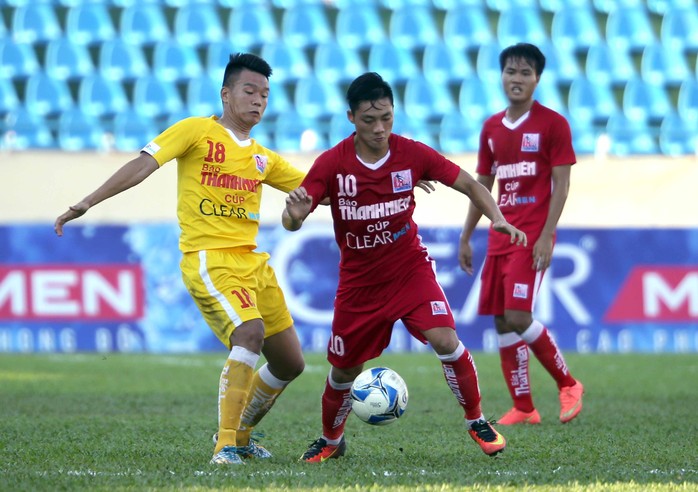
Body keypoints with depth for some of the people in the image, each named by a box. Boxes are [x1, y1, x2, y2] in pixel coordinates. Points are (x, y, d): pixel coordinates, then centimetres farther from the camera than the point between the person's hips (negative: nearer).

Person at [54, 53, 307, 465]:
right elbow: (143, 165, -9)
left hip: (253, 261, 7)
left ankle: (240, 436, 30)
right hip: (208, 258, -7)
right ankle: (225, 444, -24)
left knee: (290, 363, 9)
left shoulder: (263, 158, 16)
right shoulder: (197, 131, -1)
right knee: (250, 331, -30)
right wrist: (88, 202, -17)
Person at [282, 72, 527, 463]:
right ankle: (331, 441, 36)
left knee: (445, 340, -22)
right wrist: (295, 213, -42)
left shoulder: (412, 154, -13)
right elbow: (291, 222, -17)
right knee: (343, 371, 7)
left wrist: (498, 218, -21)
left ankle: (477, 423, -2)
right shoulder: (332, 163, -16)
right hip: (359, 281, 0)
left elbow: (469, 184, -4)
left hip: (410, 268, 0)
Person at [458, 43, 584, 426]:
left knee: (518, 316, -17)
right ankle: (523, 408, 9)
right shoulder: (492, 128, 12)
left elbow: (561, 183, -8)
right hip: (499, 237, 6)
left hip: (533, 235, -6)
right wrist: (465, 237, 15)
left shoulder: (552, 124, -4)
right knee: (501, 322, 2)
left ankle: (567, 384, 2)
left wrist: (547, 235, -17)